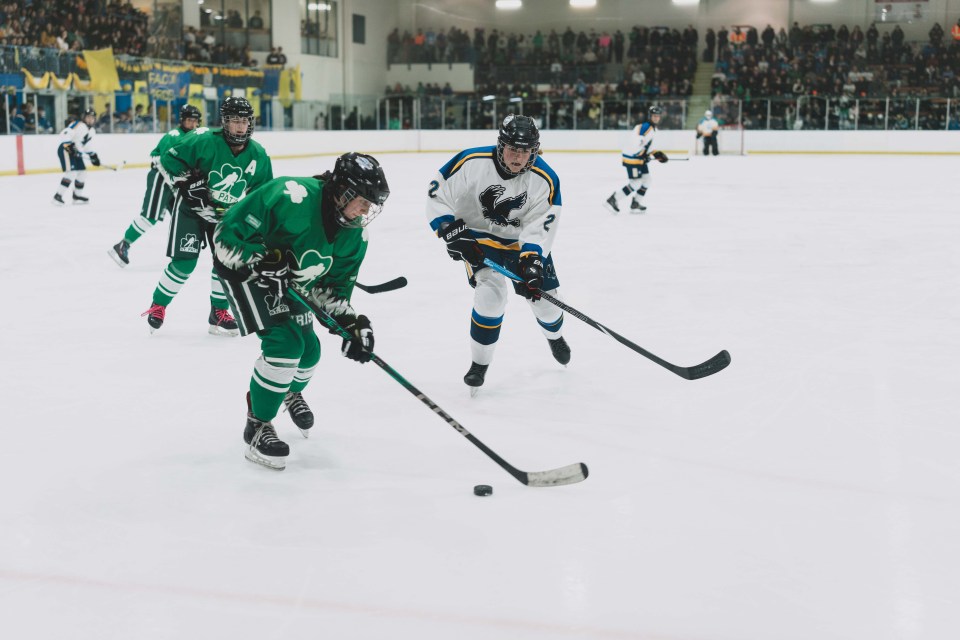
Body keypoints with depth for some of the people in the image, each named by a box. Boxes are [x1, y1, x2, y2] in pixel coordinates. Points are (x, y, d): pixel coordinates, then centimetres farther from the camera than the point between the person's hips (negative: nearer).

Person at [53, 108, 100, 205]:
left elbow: (88, 146, 23)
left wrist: (93, 156, 14)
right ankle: (58, 196, -23)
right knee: (71, 172, -21)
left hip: (76, 153, 10)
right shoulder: (78, 124, -14)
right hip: (66, 150, -10)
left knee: (82, 173, 12)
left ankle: (77, 196, 26)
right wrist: (68, 145, -33)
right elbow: (64, 134, -24)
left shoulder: (91, 131, 15)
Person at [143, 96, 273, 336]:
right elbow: (168, 160, -18)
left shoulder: (258, 155, -9)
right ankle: (158, 306, 11)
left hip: (227, 213, 4)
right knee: (184, 262, -9)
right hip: (191, 207, -4)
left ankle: (219, 313, 14)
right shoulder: (205, 141, -24)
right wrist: (187, 184, -25)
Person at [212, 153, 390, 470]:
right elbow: (227, 236, -31)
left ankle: (292, 392, 51)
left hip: (288, 279, 8)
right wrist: (263, 261, -37)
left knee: (308, 350, 14)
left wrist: (350, 320, -17)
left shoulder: (354, 235, -12)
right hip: (241, 265, -8)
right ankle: (257, 426, -4)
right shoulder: (293, 198, -35)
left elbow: (331, 285, -2)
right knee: (284, 342, -22)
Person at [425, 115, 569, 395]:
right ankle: (479, 364, -3)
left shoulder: (545, 180, -23)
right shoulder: (471, 162, -27)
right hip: (479, 237, -2)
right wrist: (452, 232, -27)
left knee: (543, 295, 7)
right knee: (491, 293, -22)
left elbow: (539, 228, -22)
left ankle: (554, 336, 45)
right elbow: (436, 196, -18)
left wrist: (532, 263, -35)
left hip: (524, 240, 2)